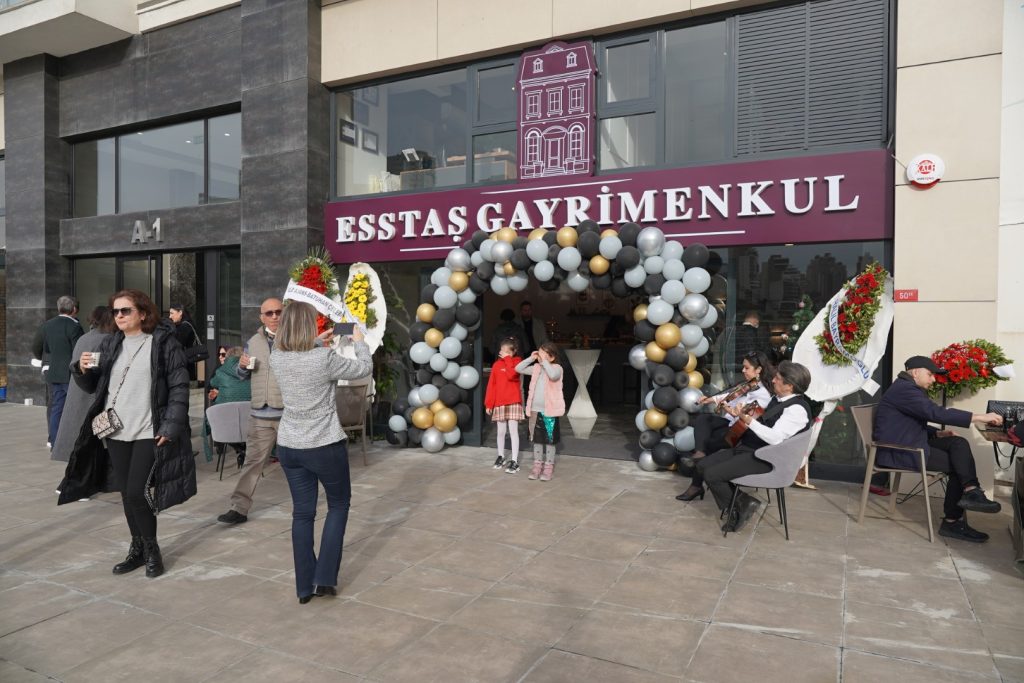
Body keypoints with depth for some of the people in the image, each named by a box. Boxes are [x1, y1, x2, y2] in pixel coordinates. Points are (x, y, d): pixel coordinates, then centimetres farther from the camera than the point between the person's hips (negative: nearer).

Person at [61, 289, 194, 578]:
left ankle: (152, 550, 14)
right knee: (126, 494, 12)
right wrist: (83, 370, -7)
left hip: (149, 433, -6)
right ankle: (137, 549, 28)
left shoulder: (163, 343, -7)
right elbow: (94, 386, 14)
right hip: (116, 432, 6)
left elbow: (179, 388, -10)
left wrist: (171, 427, -17)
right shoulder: (109, 345, 10)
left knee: (137, 493, -8)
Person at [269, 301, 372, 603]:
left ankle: (305, 586, 20)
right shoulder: (326, 359, -19)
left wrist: (317, 343, 25)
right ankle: (325, 578, 13)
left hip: (289, 446, 5)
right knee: (339, 504, 16)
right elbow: (364, 368, -4)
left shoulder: (276, 359, -5)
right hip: (325, 446, -4)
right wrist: (359, 341, 12)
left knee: (302, 513, 13)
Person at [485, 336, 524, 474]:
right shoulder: (496, 365, 7)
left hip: (513, 402, -3)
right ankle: (501, 456, 25)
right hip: (499, 403, 3)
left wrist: (508, 359, -12)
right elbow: (491, 385, 6)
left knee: (513, 431, -4)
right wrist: (488, 403, 3)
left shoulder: (517, 361, -1)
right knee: (501, 432, 11)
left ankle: (514, 461, -3)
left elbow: (511, 375, -20)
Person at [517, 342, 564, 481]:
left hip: (550, 410, -5)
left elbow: (553, 375, -31)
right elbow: (518, 369, 8)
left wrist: (544, 361, -22)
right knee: (537, 438, 12)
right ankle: (537, 465, 21)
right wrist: (531, 359, -1)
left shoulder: (557, 368, -8)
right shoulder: (536, 368, 7)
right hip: (535, 409, 5)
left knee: (550, 439, 4)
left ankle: (548, 466, 12)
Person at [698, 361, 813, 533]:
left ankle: (740, 505, 3)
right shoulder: (777, 399, 15)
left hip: (764, 459, -10)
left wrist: (747, 419, -27)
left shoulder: (797, 408, -15)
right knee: (703, 465, 0)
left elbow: (775, 437, -26)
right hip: (746, 448, 10)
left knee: (711, 475, -22)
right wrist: (740, 414, 13)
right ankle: (741, 503, 5)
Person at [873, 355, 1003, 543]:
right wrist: (978, 417, -27)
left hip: (910, 444, 10)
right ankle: (953, 521, -4)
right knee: (957, 465, -9)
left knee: (958, 443, -6)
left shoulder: (909, 388, 18)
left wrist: (937, 433, 5)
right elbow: (936, 413, -26)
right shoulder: (904, 389, -17)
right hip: (897, 451, -10)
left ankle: (970, 492, -14)